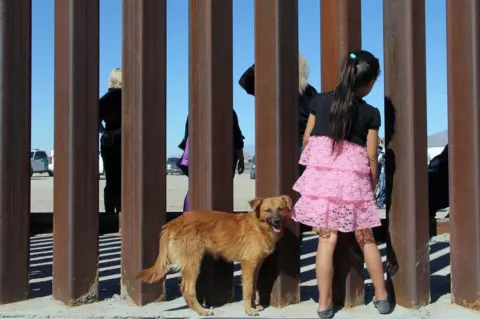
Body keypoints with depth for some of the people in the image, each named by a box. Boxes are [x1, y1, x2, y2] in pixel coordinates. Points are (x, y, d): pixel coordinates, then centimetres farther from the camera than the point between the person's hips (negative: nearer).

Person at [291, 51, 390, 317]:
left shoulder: (320, 100, 4)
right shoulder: (371, 113, -1)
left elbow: (307, 139, 9)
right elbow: (371, 157, 1)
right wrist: (372, 188, 13)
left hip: (321, 173, 1)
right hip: (353, 177, -1)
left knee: (327, 238, 5)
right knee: (366, 238, 12)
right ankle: (382, 297, 23)